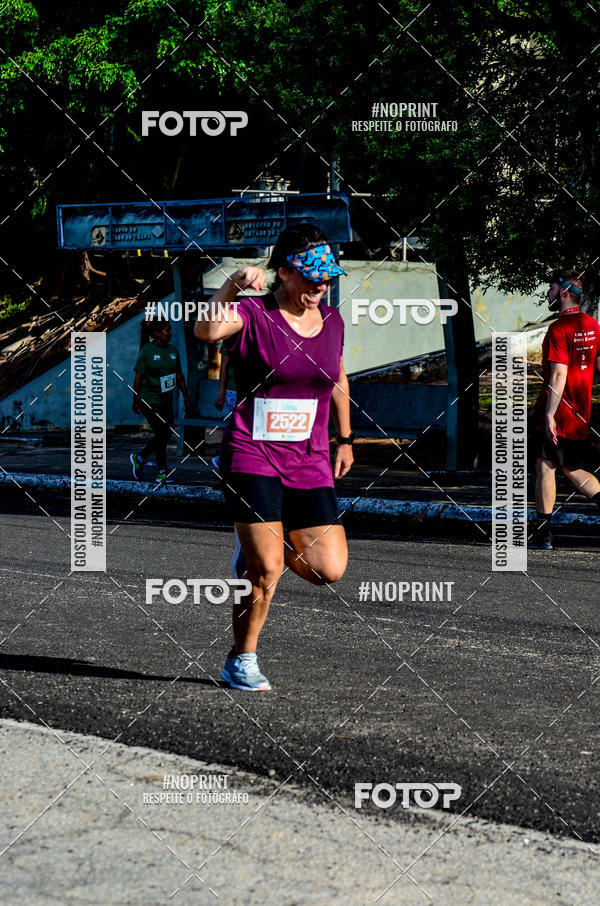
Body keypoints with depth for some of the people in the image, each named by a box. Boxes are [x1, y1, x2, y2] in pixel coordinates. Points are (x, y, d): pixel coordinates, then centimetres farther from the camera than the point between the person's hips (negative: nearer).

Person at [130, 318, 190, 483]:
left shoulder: (172, 350, 8)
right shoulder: (146, 351, -11)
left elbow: (179, 375, 15)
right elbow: (138, 377, -10)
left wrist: (185, 396, 13)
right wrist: (136, 401, -11)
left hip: (166, 400, 7)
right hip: (149, 400, -7)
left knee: (165, 435, 8)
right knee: (160, 434, -7)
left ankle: (139, 459, 26)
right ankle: (162, 471, 4)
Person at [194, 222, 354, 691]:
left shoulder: (332, 321, 9)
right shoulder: (254, 314, -10)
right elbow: (207, 330, -32)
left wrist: (344, 438, 29)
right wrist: (232, 286, -45)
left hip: (309, 463, 5)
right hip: (253, 456, -5)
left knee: (329, 569, -3)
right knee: (266, 572, -10)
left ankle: (263, 546, 27)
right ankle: (241, 660, 11)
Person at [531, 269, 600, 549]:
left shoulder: (558, 329, -15)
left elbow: (559, 375, -20)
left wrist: (549, 415, -20)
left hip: (557, 411, -8)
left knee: (545, 466, 0)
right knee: (571, 468, 17)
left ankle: (542, 534, 1)